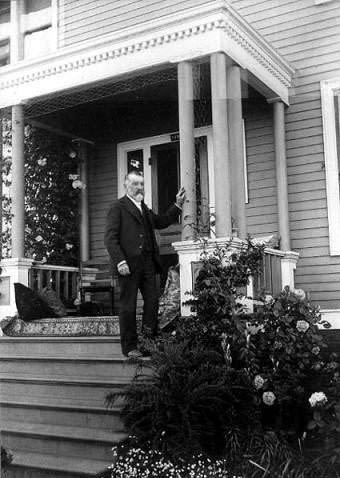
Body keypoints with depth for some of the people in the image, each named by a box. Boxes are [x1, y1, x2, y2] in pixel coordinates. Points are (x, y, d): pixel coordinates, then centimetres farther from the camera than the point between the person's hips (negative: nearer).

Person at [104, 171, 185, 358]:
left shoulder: (144, 208, 22)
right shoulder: (118, 207, -1)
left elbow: (161, 222, 32)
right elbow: (110, 238, -9)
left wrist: (178, 205, 24)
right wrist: (120, 262, -19)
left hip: (147, 263, 6)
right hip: (128, 264, -6)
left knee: (153, 301, 0)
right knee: (128, 306, 1)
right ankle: (130, 347, 9)